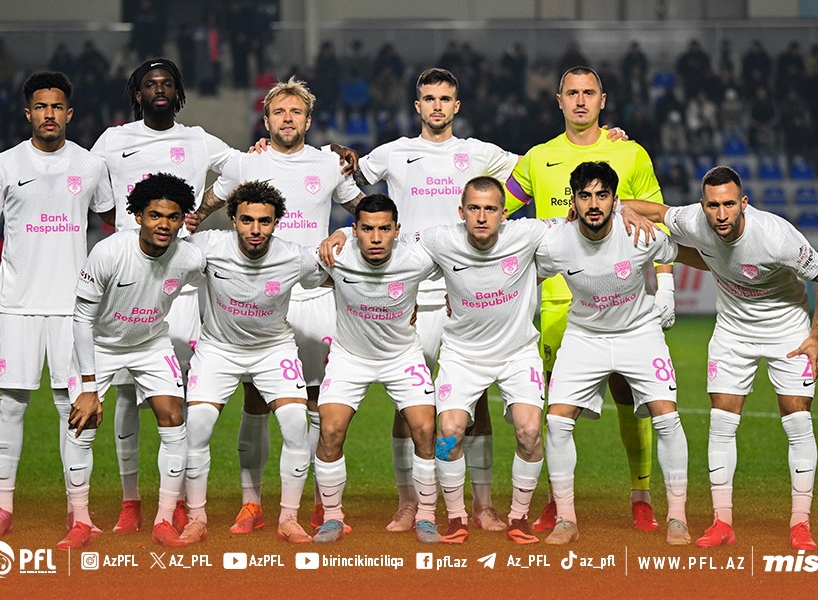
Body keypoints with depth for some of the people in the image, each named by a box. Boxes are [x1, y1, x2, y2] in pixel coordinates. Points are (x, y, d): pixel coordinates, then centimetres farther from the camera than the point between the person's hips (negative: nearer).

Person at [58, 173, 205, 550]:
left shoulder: (190, 260, -21)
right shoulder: (108, 253, -30)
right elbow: (83, 317, -21)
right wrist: (88, 386, -22)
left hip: (152, 345, 2)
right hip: (99, 344, -2)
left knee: (173, 420, -10)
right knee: (83, 423, -11)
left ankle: (165, 522, -1)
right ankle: (80, 525, 1)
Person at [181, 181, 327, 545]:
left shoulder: (296, 260, -20)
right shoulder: (208, 247, -23)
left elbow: (332, 278, 2)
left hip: (274, 347, 0)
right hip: (218, 346, 0)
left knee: (296, 425, -16)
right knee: (196, 427, -13)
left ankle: (289, 519, -1)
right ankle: (197, 519, 3)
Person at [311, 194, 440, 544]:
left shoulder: (418, 259, -25)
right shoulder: (335, 257, -26)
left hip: (402, 353, 0)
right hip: (350, 354, 0)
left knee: (425, 430, -11)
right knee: (331, 430, -14)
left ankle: (425, 519, 7)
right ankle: (332, 518, 4)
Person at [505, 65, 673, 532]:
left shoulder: (630, 155, 6)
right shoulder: (539, 159, 10)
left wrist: (665, 284, -2)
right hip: (559, 297, 2)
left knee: (631, 396, -3)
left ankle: (641, 497, 7)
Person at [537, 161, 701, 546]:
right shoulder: (555, 244, -20)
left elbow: (687, 255, -4)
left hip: (640, 331, -1)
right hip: (584, 336, 1)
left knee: (666, 417, -14)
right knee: (557, 420, -11)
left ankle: (677, 518, -1)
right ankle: (566, 520, 2)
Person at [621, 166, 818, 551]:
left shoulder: (776, 237, -33)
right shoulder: (693, 223, -22)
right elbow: (657, 211, 1)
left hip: (787, 328, -3)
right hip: (732, 328, 3)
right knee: (722, 422, -2)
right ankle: (722, 522, 3)